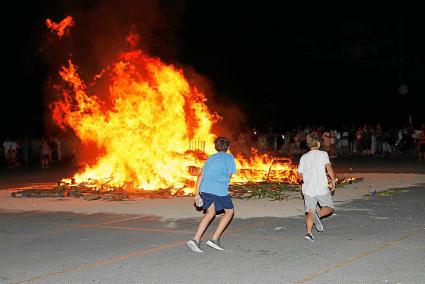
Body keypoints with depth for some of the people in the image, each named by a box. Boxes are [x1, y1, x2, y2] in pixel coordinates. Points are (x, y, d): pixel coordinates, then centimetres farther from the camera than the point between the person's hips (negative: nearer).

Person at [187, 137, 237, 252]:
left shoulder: (211, 158, 23)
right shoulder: (229, 157, 11)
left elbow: (201, 175, 16)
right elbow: (229, 175, 8)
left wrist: (197, 193, 15)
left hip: (205, 188, 5)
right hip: (220, 189, -5)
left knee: (210, 212, 17)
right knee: (229, 211, 13)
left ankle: (196, 239, 3)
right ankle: (215, 239, 4)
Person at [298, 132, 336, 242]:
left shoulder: (304, 157, 10)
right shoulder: (323, 154, -1)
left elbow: (300, 173, 10)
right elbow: (328, 167, -13)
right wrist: (333, 180, -5)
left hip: (308, 189, 3)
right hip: (322, 188, -3)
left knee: (310, 212, 6)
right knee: (329, 207, 11)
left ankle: (309, 232, -8)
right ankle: (318, 214, -18)